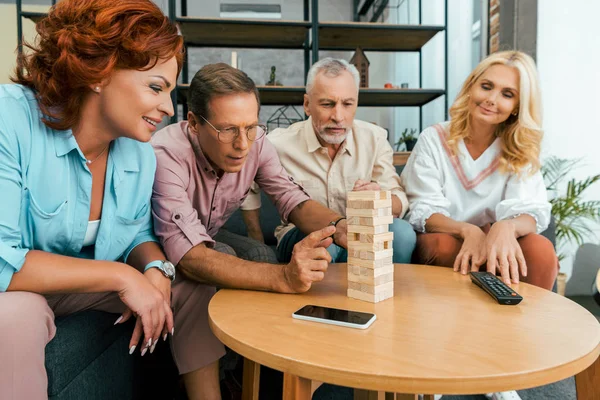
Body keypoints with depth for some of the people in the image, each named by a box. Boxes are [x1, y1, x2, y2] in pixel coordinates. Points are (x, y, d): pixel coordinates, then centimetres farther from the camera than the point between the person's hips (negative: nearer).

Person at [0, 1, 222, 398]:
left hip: (83, 288, 6)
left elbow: (138, 234, 2)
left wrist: (156, 271, -21)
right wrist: (120, 275, -30)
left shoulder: (140, 153, -11)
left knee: (192, 288, -2)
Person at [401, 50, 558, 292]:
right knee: (444, 245, -34)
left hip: (496, 245, 2)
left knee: (541, 249, -27)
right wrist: (468, 231, -33)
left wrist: (507, 227, -38)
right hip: (441, 240, -2)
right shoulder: (434, 139, -5)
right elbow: (423, 211, -12)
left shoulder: (520, 150, 2)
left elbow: (531, 211, -12)